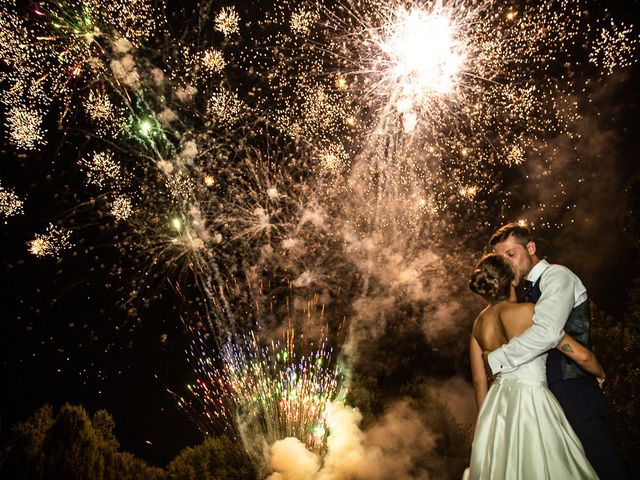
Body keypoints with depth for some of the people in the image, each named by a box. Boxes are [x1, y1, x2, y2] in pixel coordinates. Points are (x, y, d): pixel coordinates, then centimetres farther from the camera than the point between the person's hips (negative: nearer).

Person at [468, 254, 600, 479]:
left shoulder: (479, 322, 2)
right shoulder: (527, 311, -16)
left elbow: (479, 380, 9)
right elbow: (581, 355, -11)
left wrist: (486, 417, 22)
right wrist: (601, 374, 10)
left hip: (497, 404, 6)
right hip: (530, 401, -6)